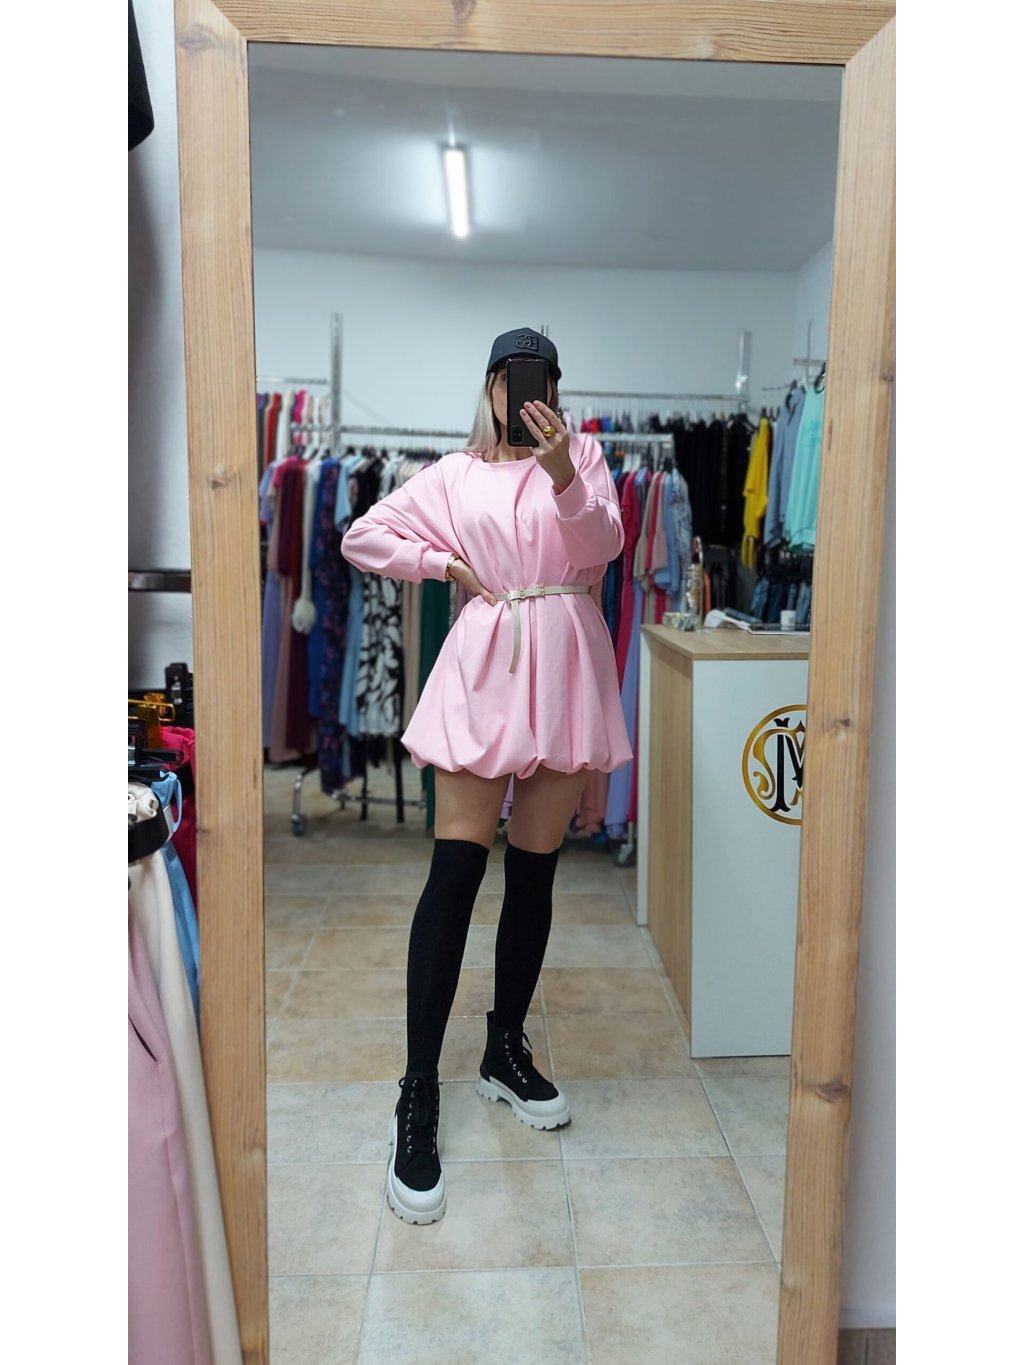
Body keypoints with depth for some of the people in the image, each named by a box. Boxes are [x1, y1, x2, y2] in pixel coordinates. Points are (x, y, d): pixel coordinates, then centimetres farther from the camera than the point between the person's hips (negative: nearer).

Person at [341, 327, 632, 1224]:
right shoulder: (455, 476, 12)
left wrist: (561, 471, -23)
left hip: (565, 671, 2)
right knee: (457, 868, -8)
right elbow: (364, 536, 15)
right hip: (484, 670, -1)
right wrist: (444, 564, 3)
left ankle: (507, 1051, 26)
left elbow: (603, 543, -6)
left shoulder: (582, 455, 12)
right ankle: (420, 1094, -1)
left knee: (534, 871, 8)